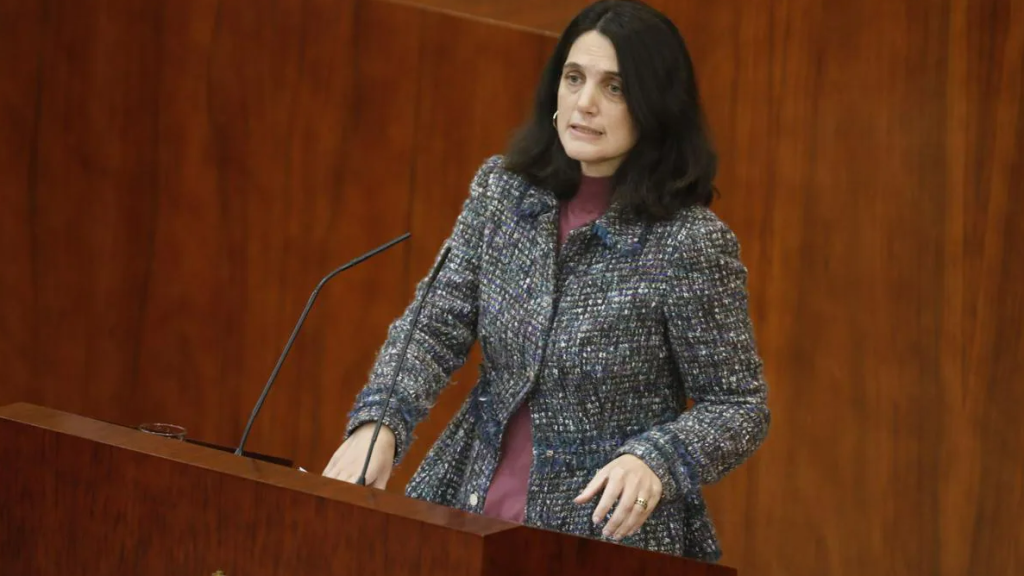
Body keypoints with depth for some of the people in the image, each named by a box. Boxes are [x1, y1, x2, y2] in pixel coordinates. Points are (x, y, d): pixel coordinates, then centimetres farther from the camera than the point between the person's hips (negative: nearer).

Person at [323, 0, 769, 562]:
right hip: (473, 508, 4)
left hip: (609, 537, -4)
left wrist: (653, 461, -26)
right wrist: (378, 425, -17)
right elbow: (434, 327, 1)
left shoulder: (690, 242, -12)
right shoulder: (502, 189, 3)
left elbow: (738, 407, -7)